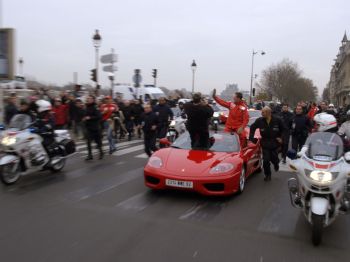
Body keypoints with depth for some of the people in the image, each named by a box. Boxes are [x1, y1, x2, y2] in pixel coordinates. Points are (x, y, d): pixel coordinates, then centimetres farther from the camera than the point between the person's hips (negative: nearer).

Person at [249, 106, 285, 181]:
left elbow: (283, 129, 3)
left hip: (275, 143, -1)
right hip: (265, 144, 1)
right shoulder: (259, 121, -11)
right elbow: (252, 128, 3)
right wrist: (251, 138, -3)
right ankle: (267, 175, 16)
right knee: (266, 160, -3)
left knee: (274, 158, 4)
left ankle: (276, 164, 43)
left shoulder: (277, 120, -13)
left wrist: (280, 137, -1)